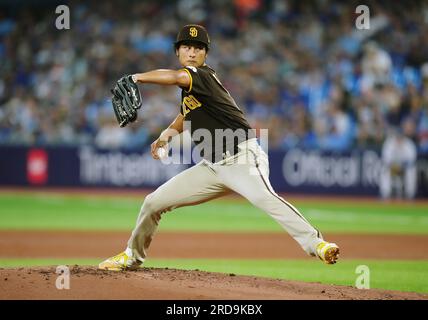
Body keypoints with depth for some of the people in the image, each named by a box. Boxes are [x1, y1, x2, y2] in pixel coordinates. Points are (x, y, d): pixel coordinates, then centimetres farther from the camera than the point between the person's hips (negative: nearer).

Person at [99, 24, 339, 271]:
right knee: (154, 202, 9)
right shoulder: (190, 84, 13)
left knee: (263, 197, -37)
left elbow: (179, 77, -35)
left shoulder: (204, 75, -12)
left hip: (243, 159, -8)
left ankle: (315, 244, -44)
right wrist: (167, 135, 10)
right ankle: (132, 256, 30)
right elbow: (186, 114, 31)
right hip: (211, 167, 8)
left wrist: (137, 77, -23)